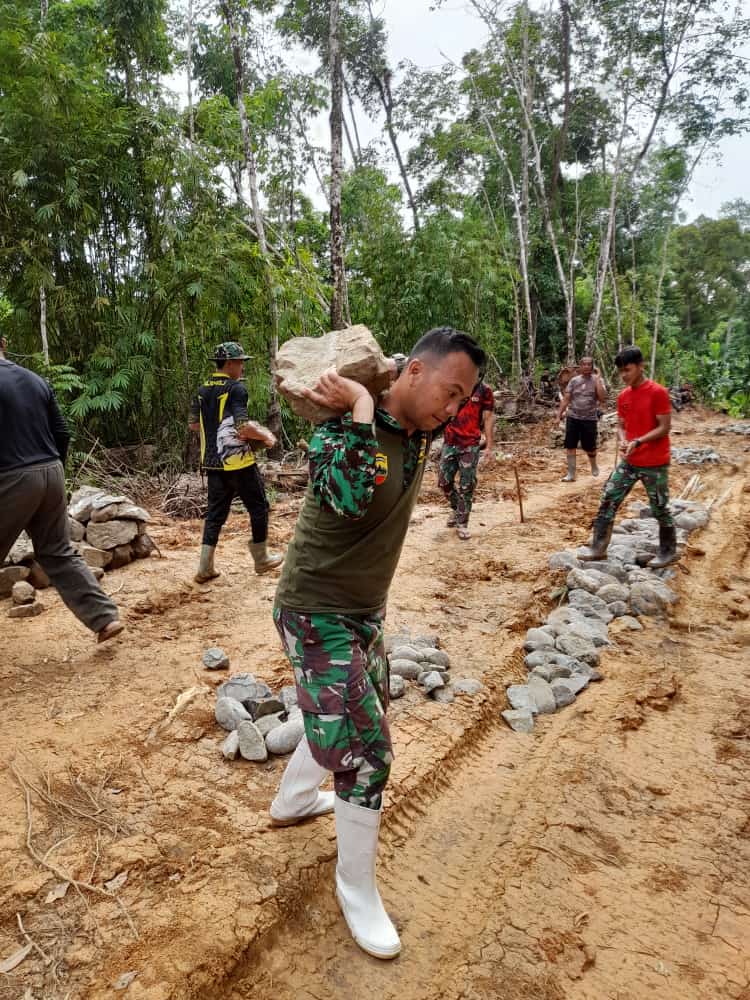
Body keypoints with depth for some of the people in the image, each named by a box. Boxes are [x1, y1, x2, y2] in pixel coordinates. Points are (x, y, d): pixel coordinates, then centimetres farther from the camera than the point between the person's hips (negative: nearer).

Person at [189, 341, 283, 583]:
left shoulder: (203, 390, 9)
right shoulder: (236, 388, -14)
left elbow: (193, 424, 16)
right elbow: (244, 427, -22)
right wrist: (266, 436, -7)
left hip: (213, 463, 7)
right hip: (238, 462, -7)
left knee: (216, 512, 12)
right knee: (258, 508, 10)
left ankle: (205, 568, 9)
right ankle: (261, 559, 21)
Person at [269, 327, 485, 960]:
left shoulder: (420, 432, -2)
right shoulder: (342, 430, -25)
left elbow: (468, 395, 19)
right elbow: (349, 498, -46)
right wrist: (360, 408, -36)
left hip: (367, 610, 9)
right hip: (318, 615, -8)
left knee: (353, 719, 26)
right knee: (368, 749, -5)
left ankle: (293, 801, 53)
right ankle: (357, 890, 20)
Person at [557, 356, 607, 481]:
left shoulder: (597, 380, 1)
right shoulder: (574, 380, 4)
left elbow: (603, 399, -14)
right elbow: (566, 399, 4)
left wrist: (597, 380, -14)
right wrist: (559, 414, -3)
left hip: (589, 419, -1)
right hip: (572, 418, 1)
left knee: (590, 447, 7)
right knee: (570, 446, 0)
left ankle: (594, 466, 36)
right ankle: (571, 474, 9)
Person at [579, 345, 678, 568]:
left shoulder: (657, 392, -14)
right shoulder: (623, 396, 6)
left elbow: (665, 428, -15)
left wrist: (638, 442, -26)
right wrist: (623, 441, -8)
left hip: (655, 464, -6)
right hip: (629, 462, 6)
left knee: (659, 509, 5)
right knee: (608, 500, 2)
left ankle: (668, 552, 23)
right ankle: (598, 548, 10)